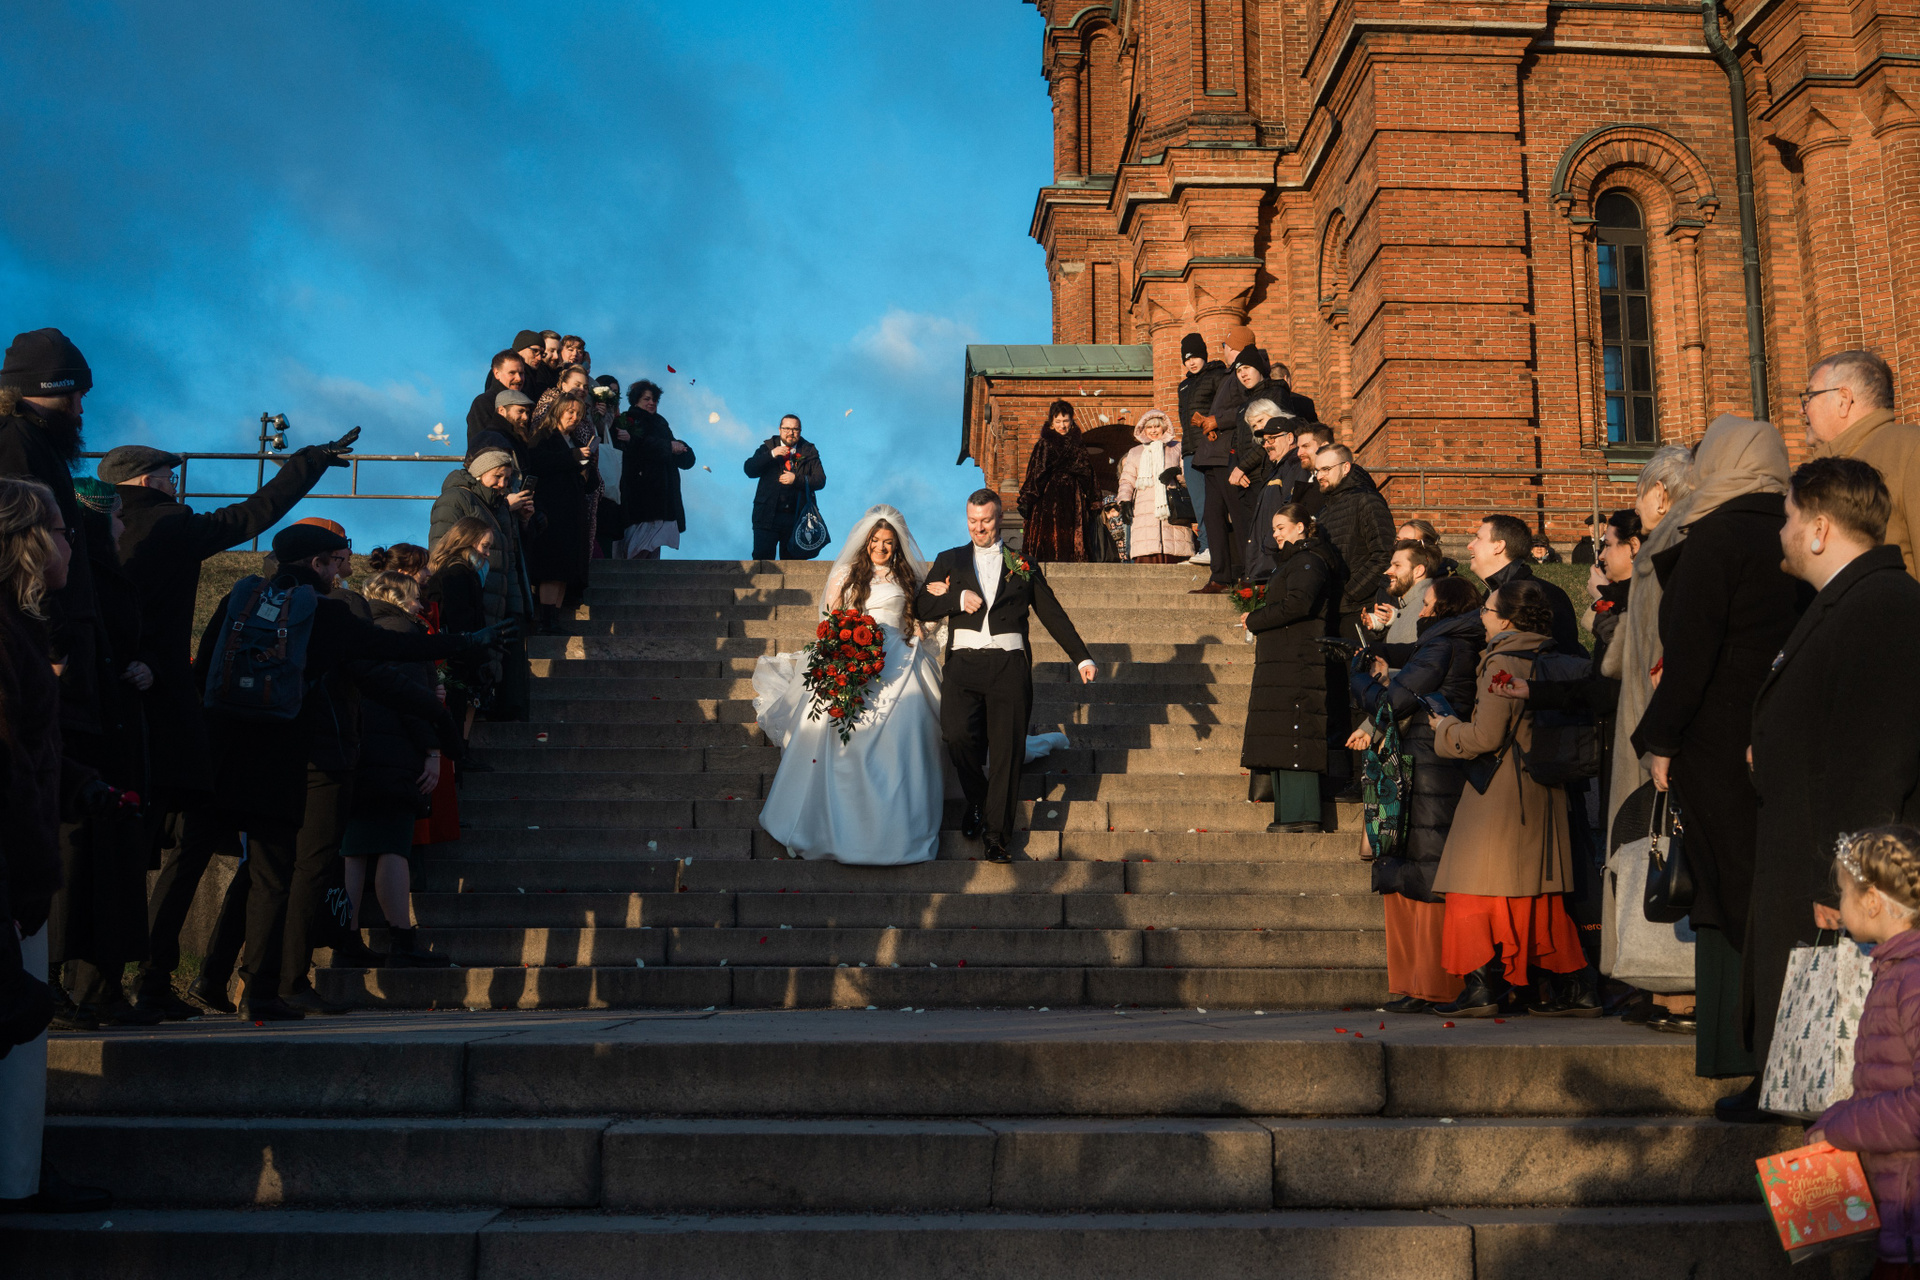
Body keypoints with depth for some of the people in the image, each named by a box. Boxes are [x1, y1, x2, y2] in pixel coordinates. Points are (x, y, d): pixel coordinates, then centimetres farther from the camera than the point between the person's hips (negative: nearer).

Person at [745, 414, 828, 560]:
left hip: (796, 517, 1)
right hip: (768, 515, 0)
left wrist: (796, 480, -14)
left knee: (792, 561, 4)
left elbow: (820, 481, 0)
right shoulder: (768, 448, 10)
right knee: (762, 558, -7)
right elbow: (749, 470, -3)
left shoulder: (809, 452, 9)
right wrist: (771, 455, -14)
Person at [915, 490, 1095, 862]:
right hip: (964, 664, 0)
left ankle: (996, 834, 3)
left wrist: (1081, 657, 9)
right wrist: (958, 598, -7)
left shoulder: (1023, 564, 16)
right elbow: (921, 608, 9)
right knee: (957, 734, -20)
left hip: (1009, 665, 0)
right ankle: (977, 799, 8)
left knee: (1006, 749, -5)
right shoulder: (949, 560, 17)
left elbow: (1053, 614, 15)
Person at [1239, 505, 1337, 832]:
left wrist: (1254, 621, -10)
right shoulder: (1289, 562, 24)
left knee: (1294, 738, -12)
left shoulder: (1308, 562, -8)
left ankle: (1302, 815, -12)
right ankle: (1288, 815, 9)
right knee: (1283, 740, 8)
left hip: (1298, 662, -10)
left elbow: (1296, 604, -21)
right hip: (1280, 663, 10)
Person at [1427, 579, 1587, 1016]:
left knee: (1481, 886, -3)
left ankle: (1483, 988, -4)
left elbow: (1486, 736, -19)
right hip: (1543, 788, 8)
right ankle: (1558, 985, 17)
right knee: (1536, 891, 14)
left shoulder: (1501, 663, -16)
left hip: (1500, 790, -8)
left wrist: (1444, 729, -2)